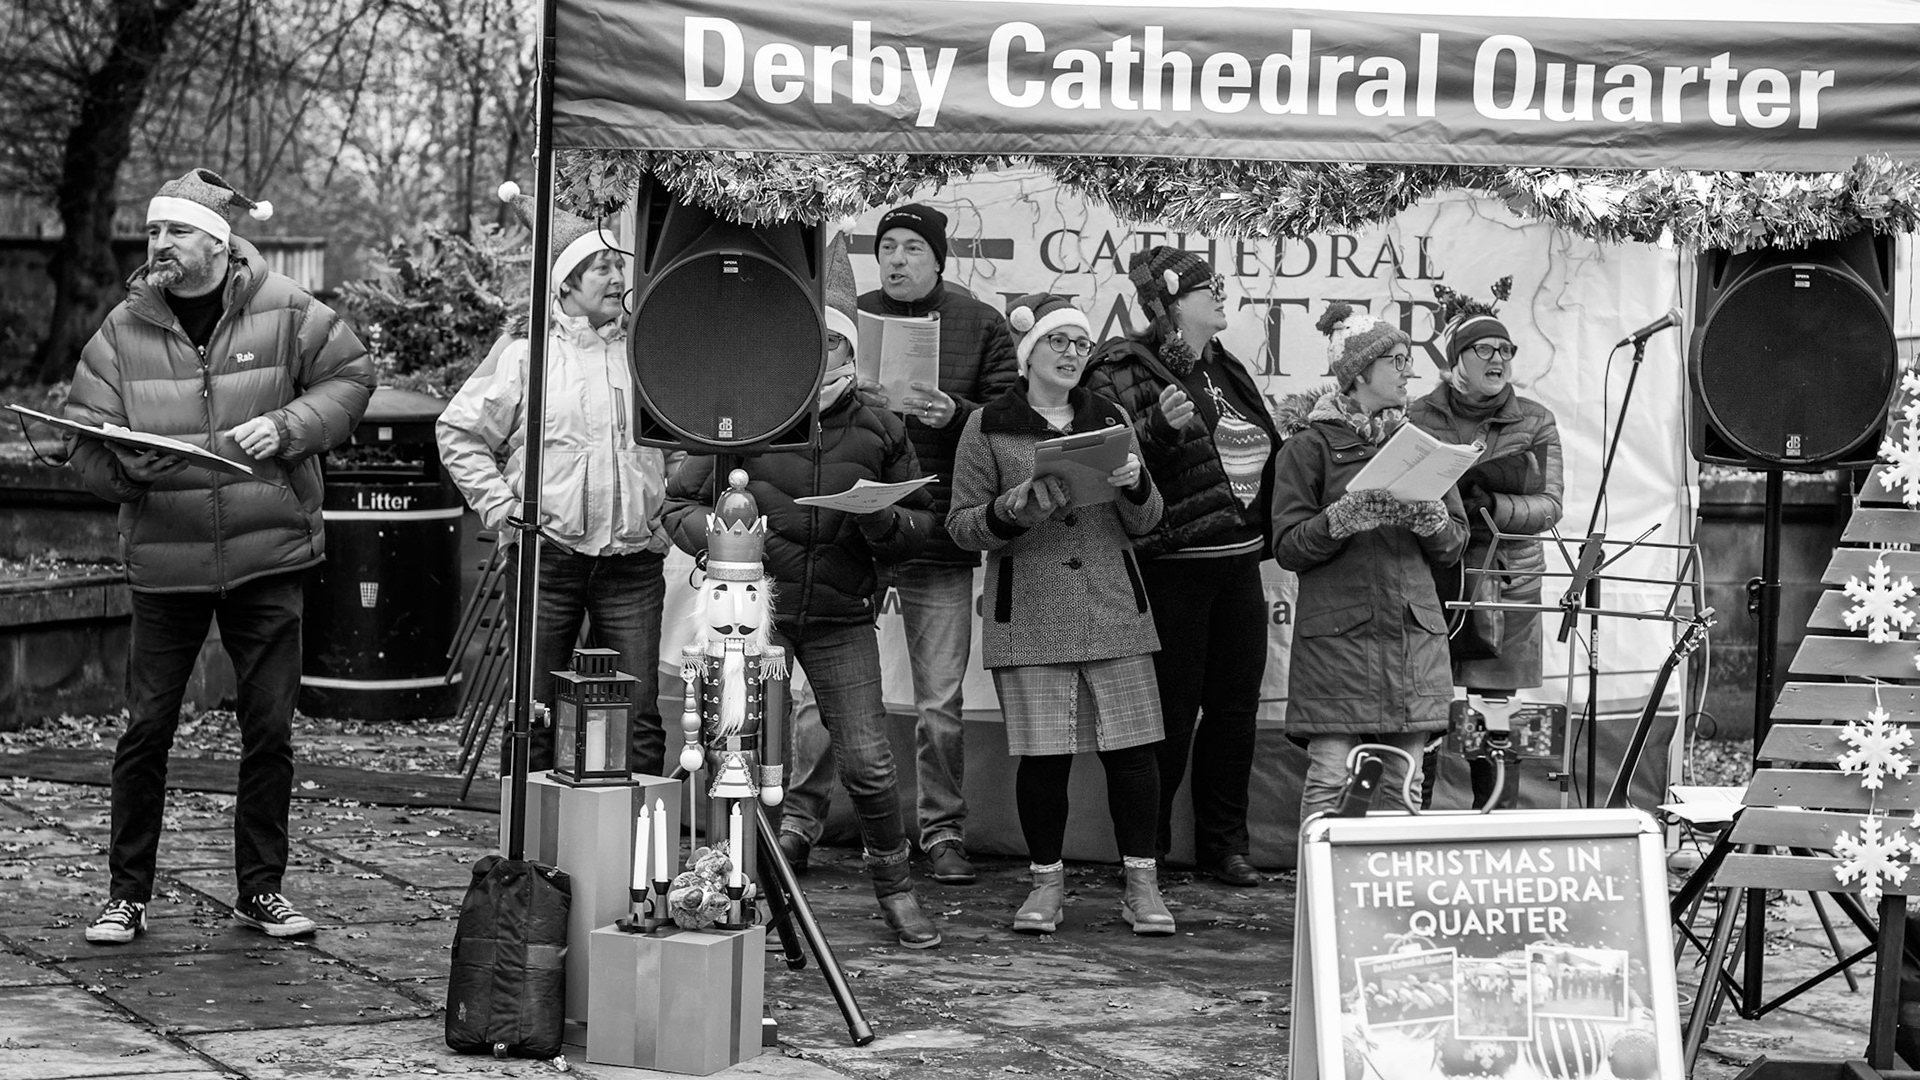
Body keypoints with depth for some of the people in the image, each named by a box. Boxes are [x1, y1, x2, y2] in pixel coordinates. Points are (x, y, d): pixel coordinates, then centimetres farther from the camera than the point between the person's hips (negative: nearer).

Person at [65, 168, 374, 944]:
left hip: (267, 557, 0)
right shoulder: (124, 329, -1)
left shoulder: (283, 313, -4)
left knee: (269, 728, 5)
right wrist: (128, 462, -22)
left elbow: (351, 377, 6)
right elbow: (84, 443, 0)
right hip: (164, 559, 0)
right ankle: (127, 892, 14)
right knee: (146, 727, 2)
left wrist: (288, 426, -11)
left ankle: (262, 888, 19)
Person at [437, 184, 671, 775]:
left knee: (640, 713, -1)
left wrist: (674, 506, 9)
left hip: (634, 560, 2)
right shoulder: (524, 349, 2)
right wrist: (501, 507, -2)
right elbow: (459, 432, 5)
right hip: (547, 556, -2)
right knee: (535, 711, 1)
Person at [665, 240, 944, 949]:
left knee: (867, 762, -5)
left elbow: (921, 525, 12)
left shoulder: (879, 433, 7)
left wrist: (884, 523, -10)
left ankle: (894, 883, 15)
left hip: (841, 618, 1)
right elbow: (678, 502, 7)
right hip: (755, 605, -1)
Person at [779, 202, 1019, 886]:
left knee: (940, 702, 2)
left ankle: (943, 832, 14)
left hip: (937, 539, -1)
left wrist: (953, 414, -15)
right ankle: (798, 822, 12)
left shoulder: (980, 327, 5)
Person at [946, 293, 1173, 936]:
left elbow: (1144, 523, 13)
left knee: (1131, 745, -2)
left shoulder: (1110, 420, 14)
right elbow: (963, 527, 2)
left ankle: (1141, 884, 7)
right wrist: (1014, 507, -16)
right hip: (1029, 614, -2)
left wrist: (1134, 485, -9)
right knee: (1042, 754, -2)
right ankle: (1047, 882, 13)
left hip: (1113, 610, 2)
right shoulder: (989, 427, 5)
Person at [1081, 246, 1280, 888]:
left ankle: (1224, 843, 19)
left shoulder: (1226, 372, 16)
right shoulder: (1123, 374, -7)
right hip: (1171, 564, -7)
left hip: (1238, 562, 7)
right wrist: (1159, 427, -28)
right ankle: (1144, 847, 10)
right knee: (1172, 709, -3)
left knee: (1236, 704, 9)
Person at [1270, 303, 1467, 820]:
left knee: (1404, 785, 3)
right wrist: (1349, 515, -18)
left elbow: (1454, 546, 13)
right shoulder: (1310, 444, 2)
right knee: (1330, 778, -9)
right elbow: (1288, 546, -4)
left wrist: (1429, 516, -8)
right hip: (1338, 634, -4)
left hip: (1414, 630, 4)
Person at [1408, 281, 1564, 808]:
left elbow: (1549, 506, -2)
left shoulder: (1536, 422, 7)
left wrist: (1491, 505, -19)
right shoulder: (1419, 417, 5)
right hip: (1430, 579, -1)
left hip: (1507, 582, 1)